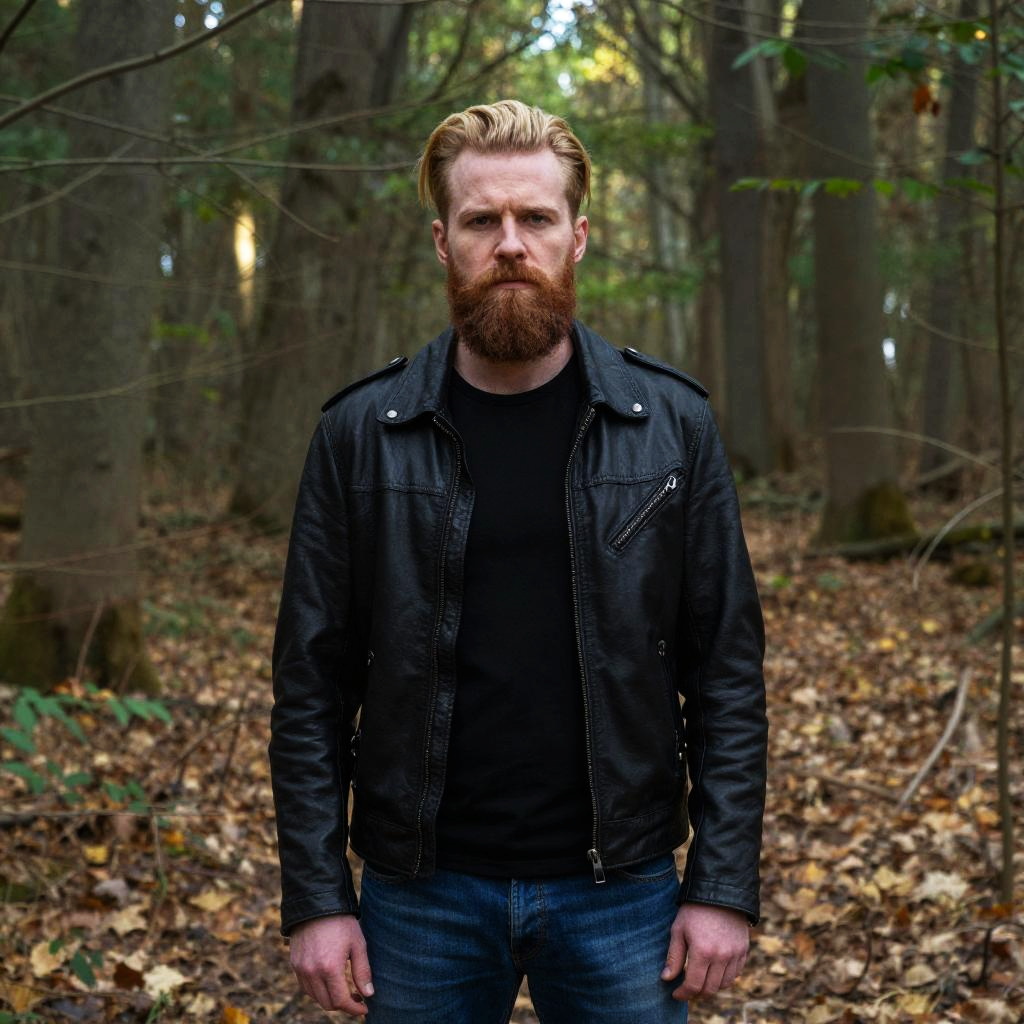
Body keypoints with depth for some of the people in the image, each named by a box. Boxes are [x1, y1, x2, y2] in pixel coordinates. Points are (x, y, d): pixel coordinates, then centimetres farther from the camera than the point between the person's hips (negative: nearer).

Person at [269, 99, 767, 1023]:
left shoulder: (671, 425, -2)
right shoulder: (361, 435, -3)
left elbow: (728, 671, -1)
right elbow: (312, 684, -1)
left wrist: (724, 886, -5)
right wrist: (315, 897, -5)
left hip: (620, 888, 0)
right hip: (421, 893, 0)